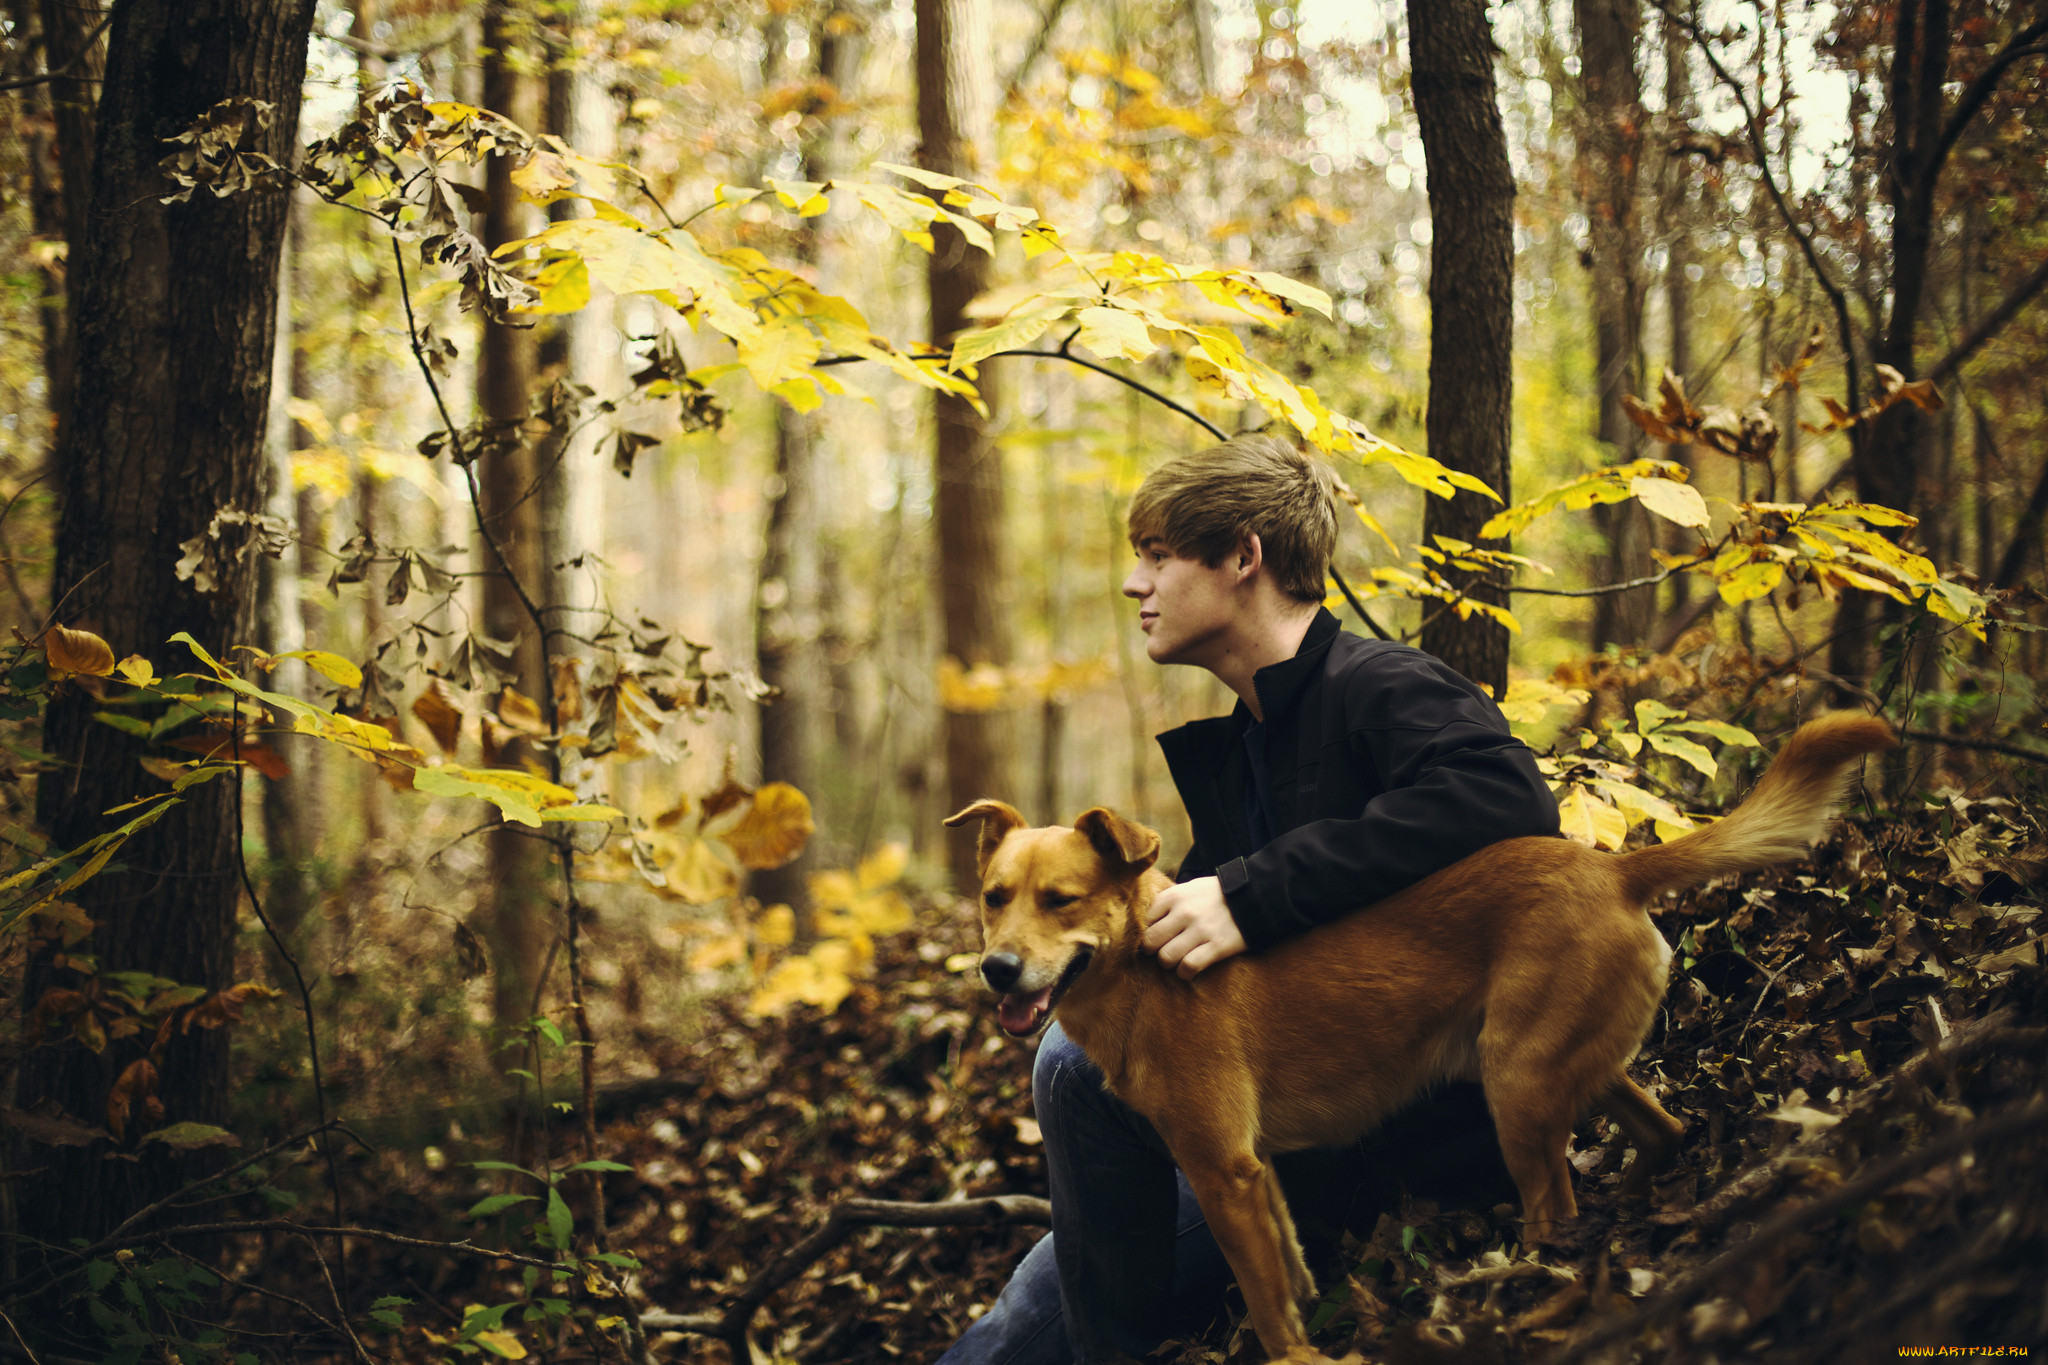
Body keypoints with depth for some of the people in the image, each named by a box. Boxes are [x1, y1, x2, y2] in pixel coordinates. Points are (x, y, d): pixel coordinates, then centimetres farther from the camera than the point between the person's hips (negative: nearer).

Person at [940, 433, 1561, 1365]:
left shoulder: (1377, 687, -12)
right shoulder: (1232, 747, 17)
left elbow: (1502, 796, -32)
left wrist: (1251, 894, -34)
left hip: (1433, 1125, -9)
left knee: (1083, 1060, -20)